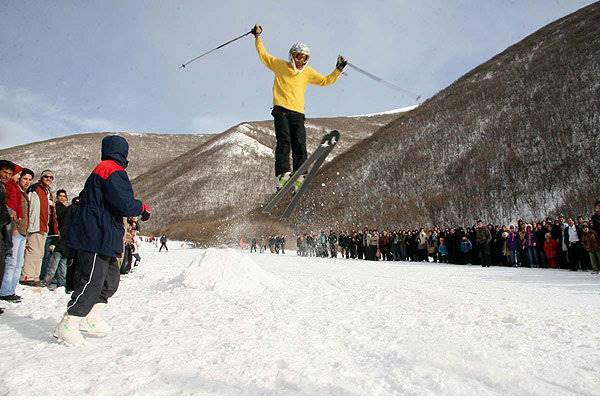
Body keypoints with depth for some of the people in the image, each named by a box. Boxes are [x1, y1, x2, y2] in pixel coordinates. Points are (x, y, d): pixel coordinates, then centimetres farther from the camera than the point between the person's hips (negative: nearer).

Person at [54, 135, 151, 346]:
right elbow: (125, 204, -22)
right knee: (92, 282, -7)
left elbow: (85, 198, 28)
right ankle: (67, 325, -1)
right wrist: (143, 208, -3)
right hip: (97, 238, -11)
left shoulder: (99, 170, 20)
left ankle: (91, 319, 22)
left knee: (111, 279, 15)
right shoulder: (114, 171, -12)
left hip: (99, 238, 11)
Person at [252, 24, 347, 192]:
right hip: (281, 110, -3)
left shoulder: (308, 72, 19)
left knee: (300, 146, -10)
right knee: (284, 141, -19)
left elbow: (325, 81, 28)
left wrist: (338, 69, 21)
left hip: (298, 113, 3)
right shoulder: (279, 65, 12)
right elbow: (264, 55, 23)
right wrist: (258, 37, 22)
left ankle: (299, 178, -12)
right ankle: (283, 175, -27)